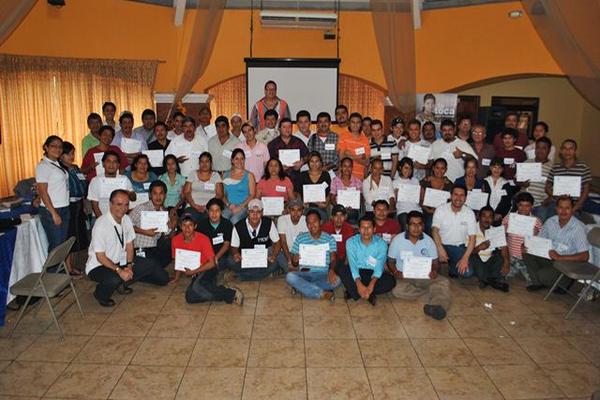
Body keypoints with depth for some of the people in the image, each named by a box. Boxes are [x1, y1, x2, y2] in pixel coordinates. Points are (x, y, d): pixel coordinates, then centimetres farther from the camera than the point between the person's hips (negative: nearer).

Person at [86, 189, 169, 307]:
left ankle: (122, 283, 5)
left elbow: (129, 245, 4)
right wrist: (119, 270, -30)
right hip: (99, 266, -7)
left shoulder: (126, 219, -3)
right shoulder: (101, 224, -24)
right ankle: (100, 294, -3)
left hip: (120, 261, 7)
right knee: (114, 278, -37)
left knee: (151, 265, -7)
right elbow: (101, 257, -22)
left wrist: (129, 266, -11)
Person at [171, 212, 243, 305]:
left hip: (208, 269, -5)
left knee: (197, 286, -37)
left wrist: (193, 272, -19)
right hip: (195, 274, 5)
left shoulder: (203, 239, -18)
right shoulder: (176, 240, -6)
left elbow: (212, 263, -17)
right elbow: (177, 261, 12)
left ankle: (231, 293, -22)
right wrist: (176, 278, 10)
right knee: (190, 298, -23)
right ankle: (230, 295, -17)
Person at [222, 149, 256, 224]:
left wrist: (241, 207, -9)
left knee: (234, 220, -33)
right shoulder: (225, 175, 17)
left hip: (243, 207, -2)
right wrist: (228, 204, -5)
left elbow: (252, 195, 3)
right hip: (229, 207, 2)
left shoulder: (249, 175, 10)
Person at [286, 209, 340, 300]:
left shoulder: (329, 239, 7)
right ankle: (322, 293, -24)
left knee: (336, 280, -31)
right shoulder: (300, 238, 9)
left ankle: (302, 287, -18)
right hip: (304, 274, 1)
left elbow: (333, 259, -4)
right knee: (290, 276, -30)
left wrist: (331, 270, -27)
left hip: (323, 275, -1)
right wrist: (294, 261, -15)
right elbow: (294, 264, 10)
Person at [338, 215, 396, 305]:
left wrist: (371, 285, -37)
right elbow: (353, 265, -20)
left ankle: (353, 292, -24)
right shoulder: (351, 242, -10)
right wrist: (359, 284, -36)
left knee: (391, 281, -28)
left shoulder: (381, 244, -10)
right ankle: (369, 295, -25)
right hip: (356, 273, 0)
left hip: (373, 274, 0)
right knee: (341, 270, -30)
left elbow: (379, 267, -20)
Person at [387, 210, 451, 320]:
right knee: (397, 290, -34)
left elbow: (435, 262, 7)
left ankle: (437, 306, -55)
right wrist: (395, 272, -20)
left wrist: (435, 271, -17)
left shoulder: (428, 240, 2)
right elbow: (391, 261, 3)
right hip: (403, 276, -2)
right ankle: (432, 291, -20)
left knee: (443, 282, -27)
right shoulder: (397, 240, -3)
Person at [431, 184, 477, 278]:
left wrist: (465, 258, -17)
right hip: (442, 244, -1)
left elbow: (472, 238, -4)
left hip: (459, 247, 1)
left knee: (467, 273, -20)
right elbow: (435, 230, -15)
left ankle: (452, 267, 13)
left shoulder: (469, 213, -2)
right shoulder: (441, 209, -6)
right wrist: (440, 249, -31)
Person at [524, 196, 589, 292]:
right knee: (527, 253, -14)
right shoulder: (550, 221, -3)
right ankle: (538, 283, 6)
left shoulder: (578, 227, -20)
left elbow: (585, 256, -23)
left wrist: (559, 257, -31)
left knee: (543, 275, -26)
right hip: (550, 257, 6)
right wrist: (527, 246, -14)